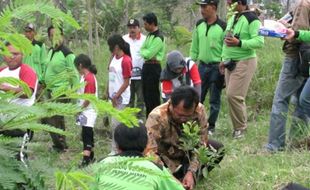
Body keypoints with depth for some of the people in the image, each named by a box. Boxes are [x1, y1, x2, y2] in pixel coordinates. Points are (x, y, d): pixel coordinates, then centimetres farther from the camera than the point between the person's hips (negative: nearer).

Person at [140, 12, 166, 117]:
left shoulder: (158, 38, -16)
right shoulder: (149, 35, 14)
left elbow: (148, 54, -19)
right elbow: (142, 49, 14)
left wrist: (143, 51, -2)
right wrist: (145, 51, -6)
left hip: (153, 67, -10)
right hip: (146, 66, 10)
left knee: (153, 96, -6)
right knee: (146, 94, 15)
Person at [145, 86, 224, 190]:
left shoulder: (199, 111, -23)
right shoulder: (156, 117, -33)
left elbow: (200, 144, -18)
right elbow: (150, 151, -41)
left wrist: (191, 172, -30)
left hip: (187, 152, 4)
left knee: (218, 149, -15)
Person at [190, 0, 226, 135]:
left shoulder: (223, 27, -11)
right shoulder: (199, 25, 6)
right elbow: (194, 48, 13)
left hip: (216, 67, -5)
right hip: (202, 66, 5)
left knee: (214, 100, 4)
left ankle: (211, 127, 14)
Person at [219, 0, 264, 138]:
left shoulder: (251, 19, -13)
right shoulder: (232, 19, 14)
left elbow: (259, 42, -20)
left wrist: (239, 43, -28)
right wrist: (224, 59, 17)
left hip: (245, 62, -8)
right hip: (230, 62, 8)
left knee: (234, 95, -12)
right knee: (231, 95, 7)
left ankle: (240, 128, 2)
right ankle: (238, 126, 17)